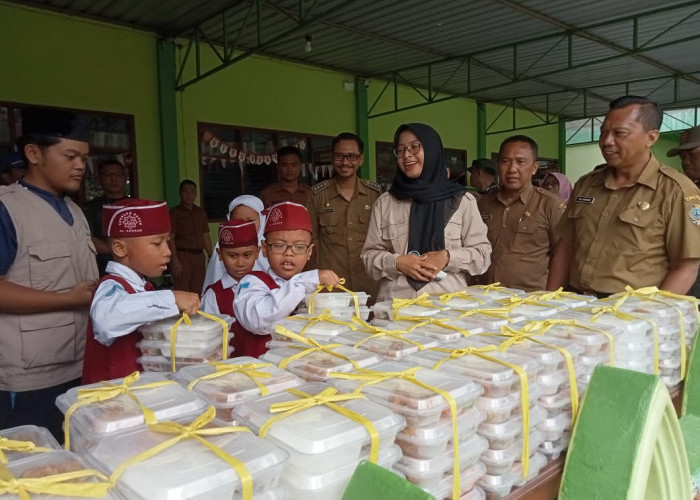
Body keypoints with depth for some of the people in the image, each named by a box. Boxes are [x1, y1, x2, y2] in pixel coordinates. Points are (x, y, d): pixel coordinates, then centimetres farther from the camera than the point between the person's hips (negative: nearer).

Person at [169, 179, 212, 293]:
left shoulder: (201, 212, 16)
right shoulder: (175, 212, -1)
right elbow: (170, 238, -7)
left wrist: (211, 257, 11)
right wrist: (175, 260, -15)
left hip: (199, 256, 5)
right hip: (183, 256, -5)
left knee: (197, 292, 7)